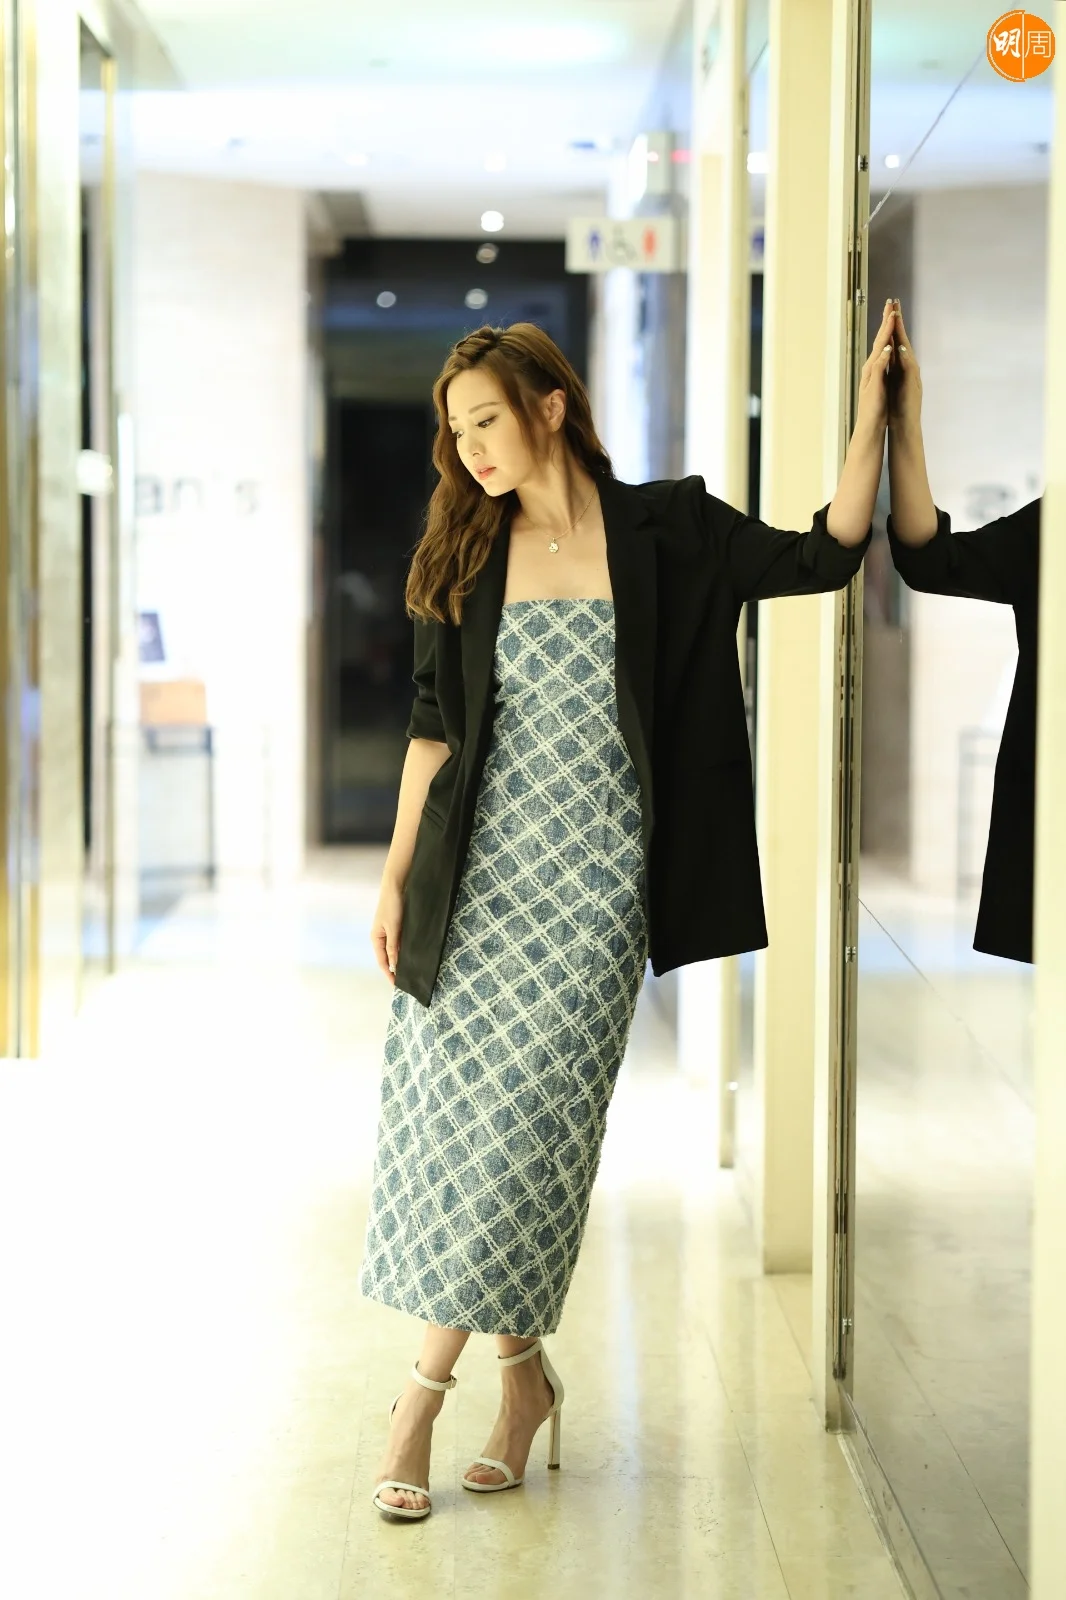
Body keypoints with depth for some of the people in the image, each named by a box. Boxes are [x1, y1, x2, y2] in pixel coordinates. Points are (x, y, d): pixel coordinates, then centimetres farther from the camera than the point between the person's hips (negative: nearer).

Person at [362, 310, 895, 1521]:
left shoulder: (666, 532, 0)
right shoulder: (468, 555, 7)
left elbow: (825, 555, -2)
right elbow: (435, 720, 9)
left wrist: (871, 410, -8)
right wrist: (397, 873, 7)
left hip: (594, 875, -3)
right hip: (482, 872, 3)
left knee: (524, 1113, -7)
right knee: (457, 1105, -1)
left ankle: (428, 1386, 1)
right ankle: (521, 1366, 15)